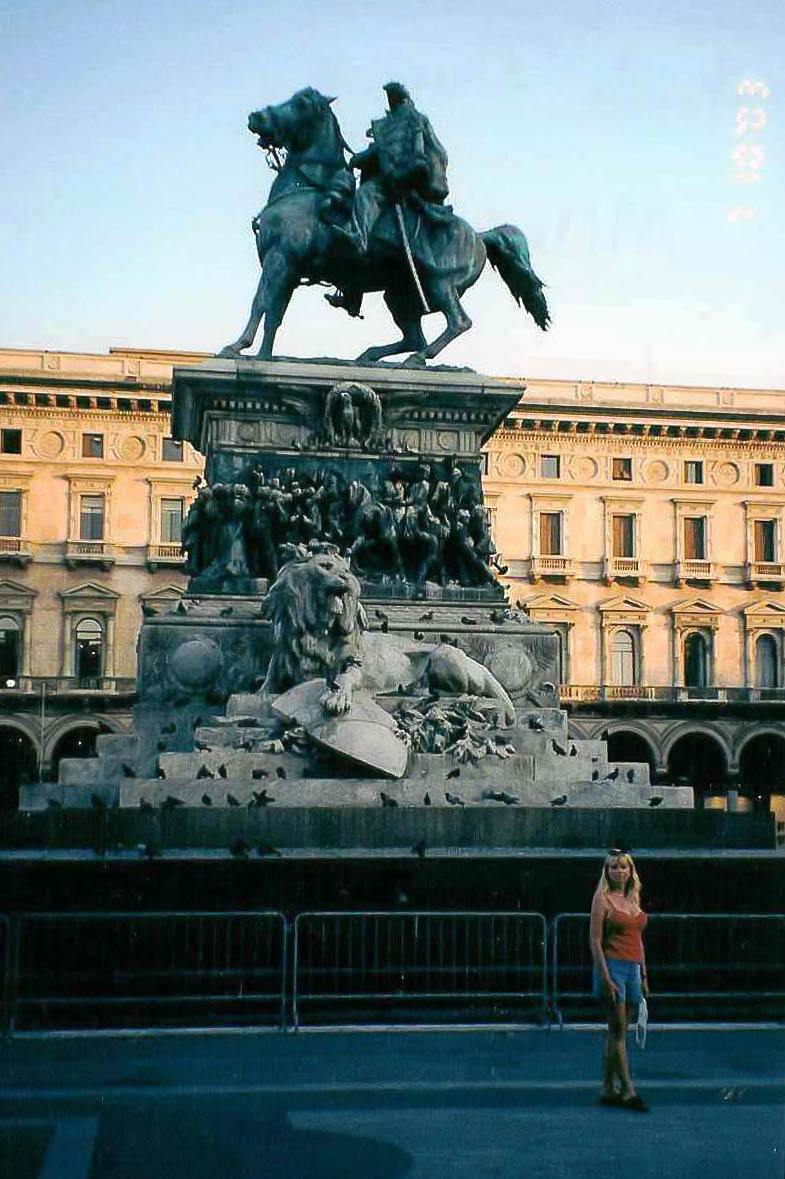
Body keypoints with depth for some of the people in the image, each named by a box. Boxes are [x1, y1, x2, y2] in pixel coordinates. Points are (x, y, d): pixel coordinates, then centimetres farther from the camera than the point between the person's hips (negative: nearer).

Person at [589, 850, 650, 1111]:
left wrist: (644, 976, 15)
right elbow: (595, 941, -11)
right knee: (618, 1031, -6)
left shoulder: (633, 899, 13)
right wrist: (606, 978, -17)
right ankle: (628, 1091, -4)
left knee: (617, 1031, 10)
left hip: (633, 968, 7)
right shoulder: (602, 898, -7)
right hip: (612, 966, -7)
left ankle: (608, 1089, 16)